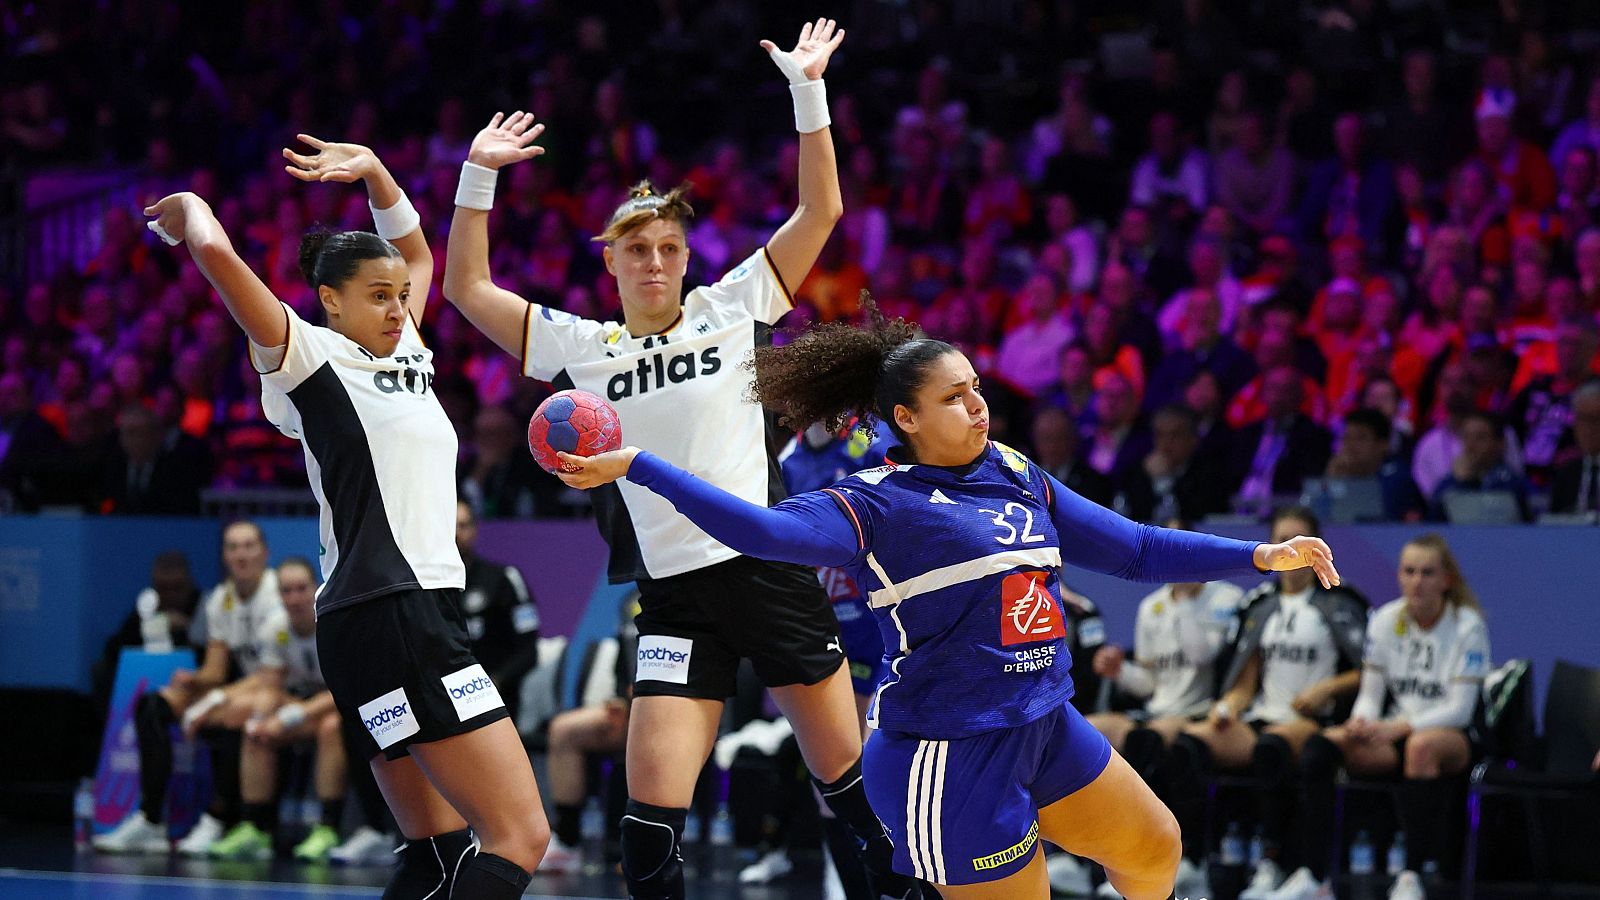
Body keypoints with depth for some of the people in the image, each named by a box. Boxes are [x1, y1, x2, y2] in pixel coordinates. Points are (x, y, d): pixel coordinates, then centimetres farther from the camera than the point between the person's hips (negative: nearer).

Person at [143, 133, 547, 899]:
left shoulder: (404, 357, 19)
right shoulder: (311, 358, -3)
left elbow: (417, 255, 37)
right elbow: (215, 252, -15)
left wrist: (375, 173, 22)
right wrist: (191, 208, 6)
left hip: (422, 614, 9)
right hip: (386, 614, -9)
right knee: (520, 837, -16)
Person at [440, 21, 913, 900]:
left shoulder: (730, 308, 6)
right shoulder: (583, 348, 7)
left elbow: (821, 210, 4)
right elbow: (467, 288, 7)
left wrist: (807, 90, -2)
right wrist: (478, 175, -1)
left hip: (771, 570, 0)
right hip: (675, 591, 0)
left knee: (847, 777, 8)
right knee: (650, 812, -9)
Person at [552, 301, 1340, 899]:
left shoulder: (1017, 479, 8)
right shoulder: (876, 505, -14)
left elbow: (1134, 549, 13)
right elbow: (769, 529, -28)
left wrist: (1261, 556, 8)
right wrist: (635, 468, -36)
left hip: (1044, 727, 8)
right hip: (948, 751, -8)